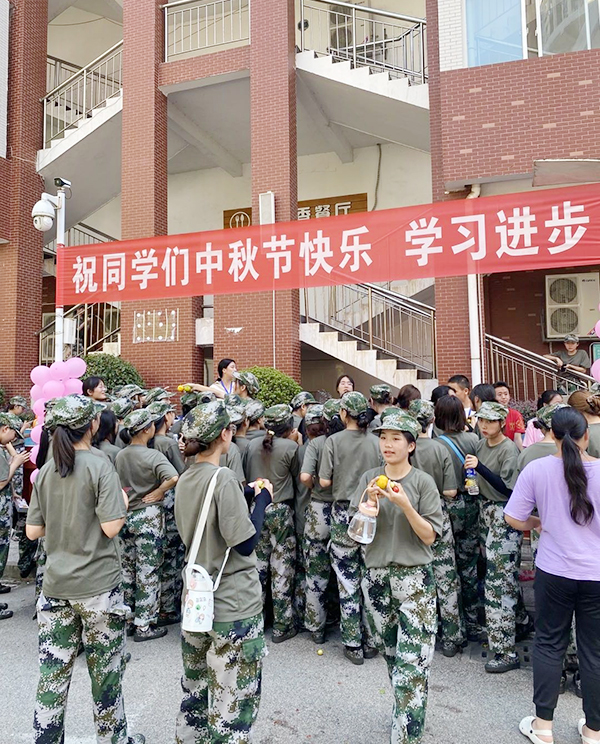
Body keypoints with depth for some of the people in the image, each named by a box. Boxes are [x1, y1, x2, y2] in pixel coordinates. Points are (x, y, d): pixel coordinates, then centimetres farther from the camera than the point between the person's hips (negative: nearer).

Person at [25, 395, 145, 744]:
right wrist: (123, 503, -2)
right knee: (106, 671, 13)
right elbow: (111, 526, -20)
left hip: (56, 585, 5)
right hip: (98, 586, -5)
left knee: (54, 672, 14)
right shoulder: (100, 466, -15)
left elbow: (33, 531, 5)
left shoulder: (46, 471, 2)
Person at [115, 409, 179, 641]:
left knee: (127, 570, 16)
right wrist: (158, 492, -18)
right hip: (148, 519, -7)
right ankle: (144, 626, 12)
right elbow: (174, 478, -33)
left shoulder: (120, 456, 3)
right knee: (148, 572, 4)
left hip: (125, 516, 7)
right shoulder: (152, 456, -18)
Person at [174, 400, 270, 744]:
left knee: (196, 690, 24)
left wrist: (245, 495, 9)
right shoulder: (223, 478, -22)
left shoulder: (185, 480, 3)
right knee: (233, 703, 9)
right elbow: (245, 544, -22)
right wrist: (263, 499, -9)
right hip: (234, 606, -8)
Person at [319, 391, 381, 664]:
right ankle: (370, 640, 23)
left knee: (348, 580, 7)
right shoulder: (375, 442, -3)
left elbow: (324, 482, -9)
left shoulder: (334, 441, -9)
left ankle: (353, 644, 15)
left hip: (344, 512, -2)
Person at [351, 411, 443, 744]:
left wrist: (405, 505, -22)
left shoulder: (423, 482, -7)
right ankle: (407, 712, 39)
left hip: (414, 579, -3)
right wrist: (370, 501, -18)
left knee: (412, 663, -5)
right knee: (390, 655, 17)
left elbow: (429, 536, -8)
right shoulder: (369, 479, 1)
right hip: (376, 578, 3)